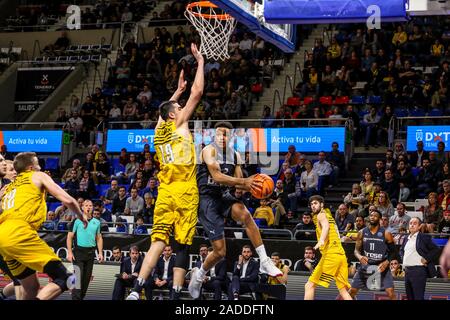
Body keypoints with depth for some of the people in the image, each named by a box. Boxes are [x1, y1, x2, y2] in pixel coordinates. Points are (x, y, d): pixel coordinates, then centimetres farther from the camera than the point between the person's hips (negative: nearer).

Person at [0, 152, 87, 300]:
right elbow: (67, 200, 10)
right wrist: (81, 216, 27)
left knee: (32, 288, 19)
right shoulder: (38, 176, 17)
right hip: (18, 233, -7)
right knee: (63, 278, -9)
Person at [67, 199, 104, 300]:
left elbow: (99, 238, 15)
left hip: (91, 252, 4)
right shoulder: (77, 221, 0)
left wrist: (100, 253, 6)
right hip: (79, 251, -4)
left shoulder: (97, 222, 11)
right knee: (78, 276, -11)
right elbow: (70, 237, -1)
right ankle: (76, 298, -11)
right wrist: (69, 252, -9)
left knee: (87, 277, 6)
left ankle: (81, 297, 15)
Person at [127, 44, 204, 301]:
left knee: (158, 243, -2)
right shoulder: (179, 123, 1)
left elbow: (166, 109, 39)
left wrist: (177, 91, 47)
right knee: (183, 246, -2)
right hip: (185, 194, -5)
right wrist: (200, 62, 10)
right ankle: (176, 296, -6)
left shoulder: (159, 129, 15)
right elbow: (197, 93, 1)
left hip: (165, 193, 5)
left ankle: (136, 291, -17)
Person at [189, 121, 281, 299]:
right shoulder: (209, 150, -10)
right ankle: (199, 275, 24)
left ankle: (264, 262, -28)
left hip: (224, 195, 5)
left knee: (245, 214, -32)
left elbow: (238, 183, 14)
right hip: (207, 199, -5)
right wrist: (244, 182, -28)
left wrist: (251, 186, -8)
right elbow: (217, 176, -23)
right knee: (220, 251, -8)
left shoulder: (235, 155, 10)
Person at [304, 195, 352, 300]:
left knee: (310, 286, -6)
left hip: (331, 254, -9)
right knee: (343, 290, 5)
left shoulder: (321, 215, 1)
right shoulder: (327, 214, 27)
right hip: (341, 255, 9)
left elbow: (326, 226, -21)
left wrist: (321, 240, -39)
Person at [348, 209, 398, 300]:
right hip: (365, 265, 3)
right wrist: (359, 257, -20)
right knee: (352, 291, 6)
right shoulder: (362, 233, 1)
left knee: (390, 292, -15)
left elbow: (393, 252, 0)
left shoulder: (386, 234, -6)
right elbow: (357, 250, 3)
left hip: (381, 266, -3)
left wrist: (387, 262, -18)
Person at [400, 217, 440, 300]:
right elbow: (401, 250, 34)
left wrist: (426, 259, -10)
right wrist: (403, 258, 16)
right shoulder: (406, 239, 16)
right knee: (410, 297, 12)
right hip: (407, 271, 7)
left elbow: (436, 249, -6)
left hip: (418, 271, -7)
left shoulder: (424, 237, -4)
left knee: (418, 297, -9)